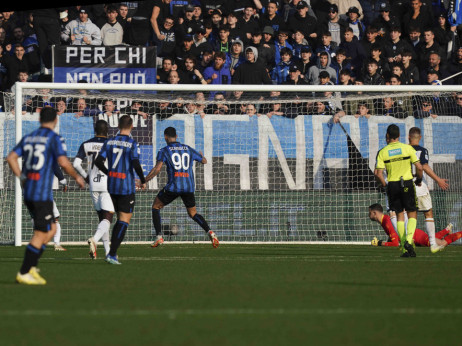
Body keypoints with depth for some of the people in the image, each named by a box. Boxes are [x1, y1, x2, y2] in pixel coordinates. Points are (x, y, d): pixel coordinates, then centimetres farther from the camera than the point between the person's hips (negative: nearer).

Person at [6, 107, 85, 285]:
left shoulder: (28, 137, 13)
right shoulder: (54, 138, -7)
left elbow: (11, 158, 10)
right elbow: (63, 162, -17)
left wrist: (22, 178, 17)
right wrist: (77, 177, -2)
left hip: (27, 192, 8)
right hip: (42, 193, -8)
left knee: (51, 229, 16)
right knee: (41, 234, -2)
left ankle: (32, 267, 9)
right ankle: (23, 273, -5)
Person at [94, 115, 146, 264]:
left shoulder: (109, 142, 4)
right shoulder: (132, 144, -10)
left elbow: (98, 161, 2)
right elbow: (136, 164, -18)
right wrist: (143, 181, -3)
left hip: (112, 185, 6)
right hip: (126, 187, -6)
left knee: (120, 219, 19)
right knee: (124, 220, -2)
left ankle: (112, 252, 16)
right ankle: (112, 254, -12)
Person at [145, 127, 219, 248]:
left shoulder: (164, 151, 1)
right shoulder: (188, 149, 14)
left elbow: (157, 169, -13)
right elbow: (204, 161, 28)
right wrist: (201, 155, 52)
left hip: (173, 187, -4)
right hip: (189, 187, 4)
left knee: (156, 207, 17)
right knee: (193, 213, 17)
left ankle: (159, 237, 6)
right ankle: (209, 232, -8)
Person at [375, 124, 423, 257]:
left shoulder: (382, 152, -1)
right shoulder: (408, 148, -3)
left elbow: (378, 173, -9)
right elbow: (419, 167, -7)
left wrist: (384, 185, 7)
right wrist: (419, 180, 11)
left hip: (392, 185, 1)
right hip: (407, 183, -1)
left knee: (399, 215, 11)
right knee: (412, 215, 9)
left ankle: (404, 248, 7)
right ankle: (409, 240, -14)